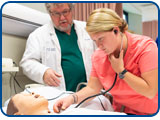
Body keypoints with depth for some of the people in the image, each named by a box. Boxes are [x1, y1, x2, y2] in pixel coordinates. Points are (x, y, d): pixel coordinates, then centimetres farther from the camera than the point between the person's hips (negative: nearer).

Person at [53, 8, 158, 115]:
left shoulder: (145, 47, -17)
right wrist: (72, 98, -19)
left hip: (148, 113, -4)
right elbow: (93, 88, -2)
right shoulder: (99, 55, -3)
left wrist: (121, 71, -19)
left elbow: (150, 92, -20)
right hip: (119, 112, 4)